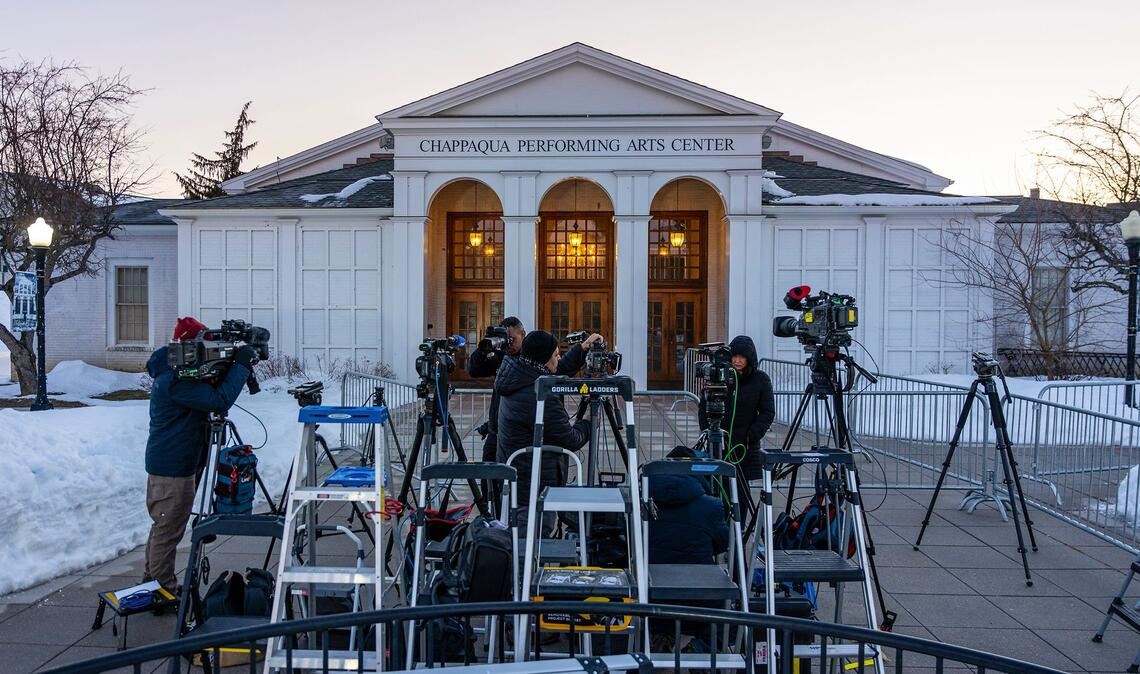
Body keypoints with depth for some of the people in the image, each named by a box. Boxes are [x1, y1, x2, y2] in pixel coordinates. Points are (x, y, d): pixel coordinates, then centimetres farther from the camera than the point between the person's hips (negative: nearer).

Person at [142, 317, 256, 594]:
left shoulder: (171, 374, 10)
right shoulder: (177, 381, -23)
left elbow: (210, 392, 14)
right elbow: (219, 400, -30)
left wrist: (238, 368, -3)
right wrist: (241, 365, -22)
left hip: (164, 464, 11)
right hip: (174, 468, -11)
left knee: (163, 527, 19)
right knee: (168, 530, -1)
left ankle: (153, 582, 31)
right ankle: (164, 592, 7)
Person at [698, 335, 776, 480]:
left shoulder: (761, 379, 0)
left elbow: (768, 413, 1)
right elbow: (703, 407, 8)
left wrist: (751, 436, -10)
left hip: (746, 445, -1)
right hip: (718, 442, 1)